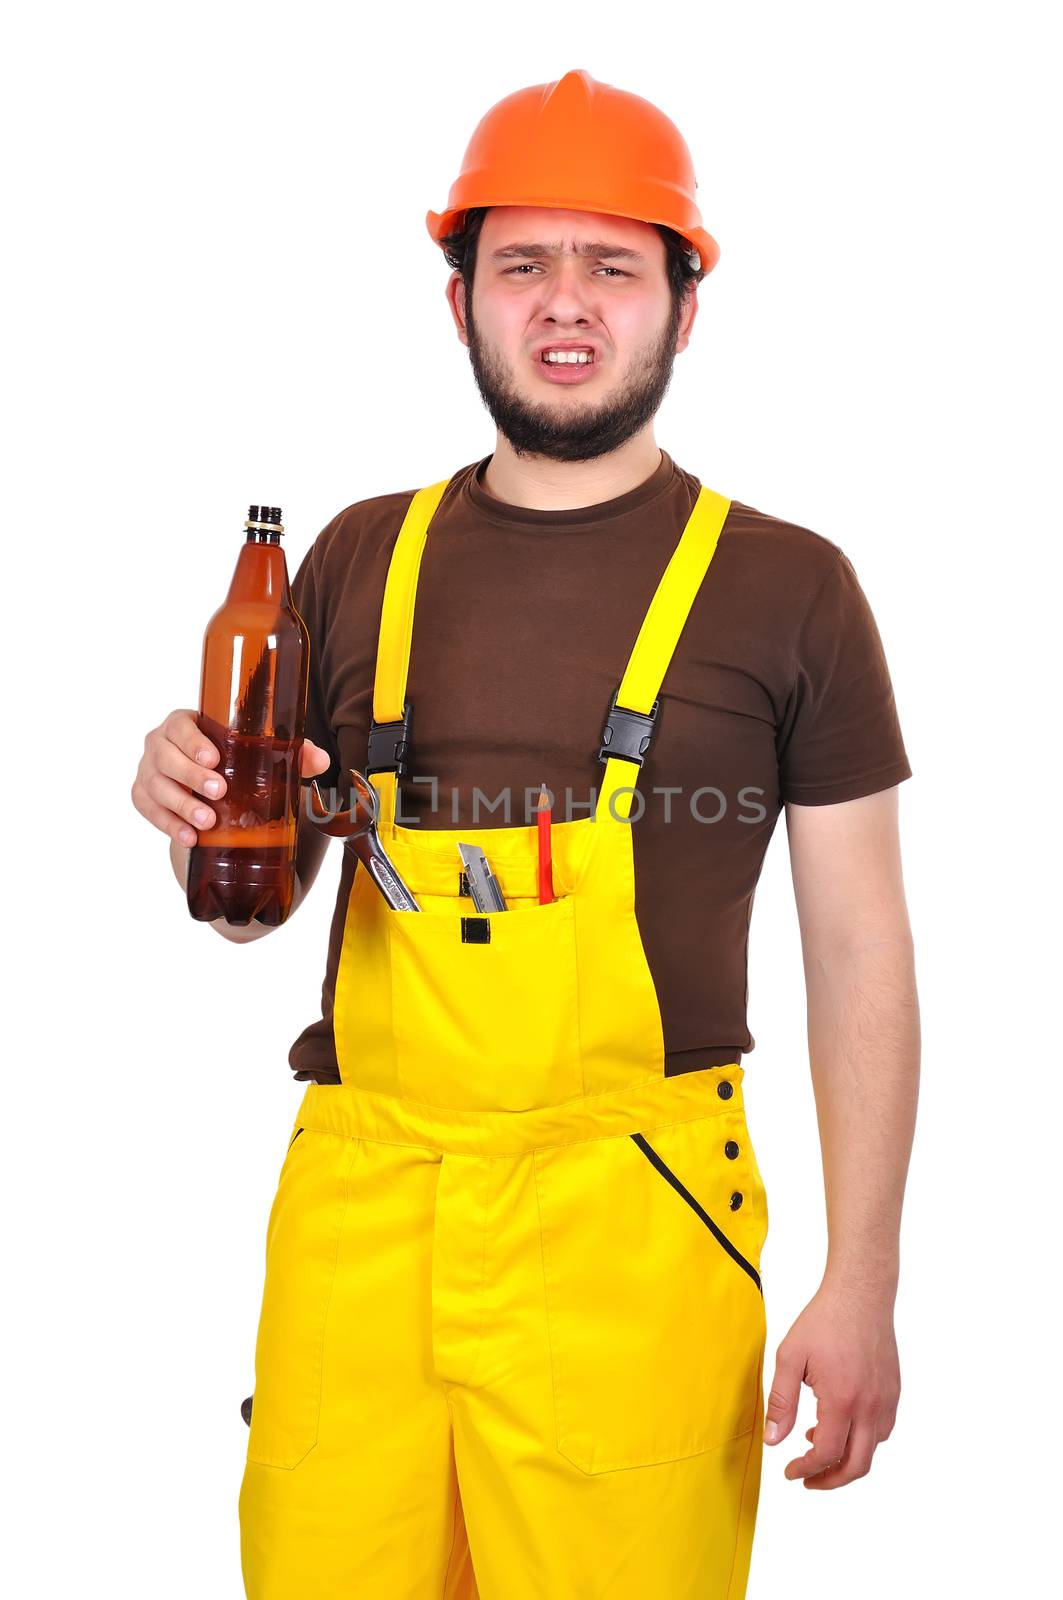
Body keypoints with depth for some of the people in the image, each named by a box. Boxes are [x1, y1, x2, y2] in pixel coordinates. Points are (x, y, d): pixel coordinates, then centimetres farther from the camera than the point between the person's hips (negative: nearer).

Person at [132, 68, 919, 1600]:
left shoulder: (785, 584, 2)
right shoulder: (363, 557, 10)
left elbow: (859, 952, 2)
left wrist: (861, 1284, -3)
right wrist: (193, 810, -7)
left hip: (632, 1213, -2)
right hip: (358, 1197, 3)